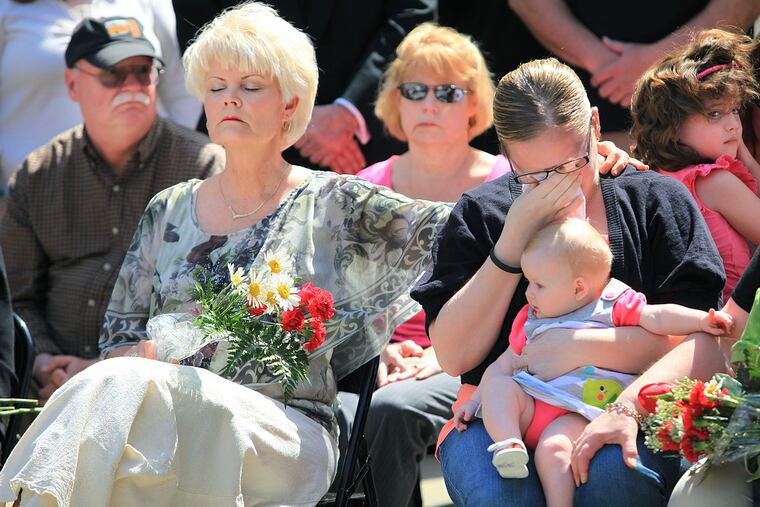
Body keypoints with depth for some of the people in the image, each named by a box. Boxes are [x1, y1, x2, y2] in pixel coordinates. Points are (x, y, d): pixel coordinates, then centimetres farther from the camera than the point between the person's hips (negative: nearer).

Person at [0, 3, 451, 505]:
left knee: (125, 390, -33)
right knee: (116, 385, -34)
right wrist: (155, 354, -4)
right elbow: (118, 340, 16)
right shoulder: (169, 211, 19)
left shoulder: (332, 204, 10)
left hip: (289, 433, -3)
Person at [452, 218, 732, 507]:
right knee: (498, 386, -21)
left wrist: (702, 320, -16)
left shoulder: (613, 306, 6)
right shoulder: (530, 320, 21)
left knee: (554, 448, -33)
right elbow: (504, 366, 24)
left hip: (576, 415, -6)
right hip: (527, 406, 6)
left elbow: (658, 318, -3)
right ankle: (509, 446, -36)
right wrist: (476, 400, 15)